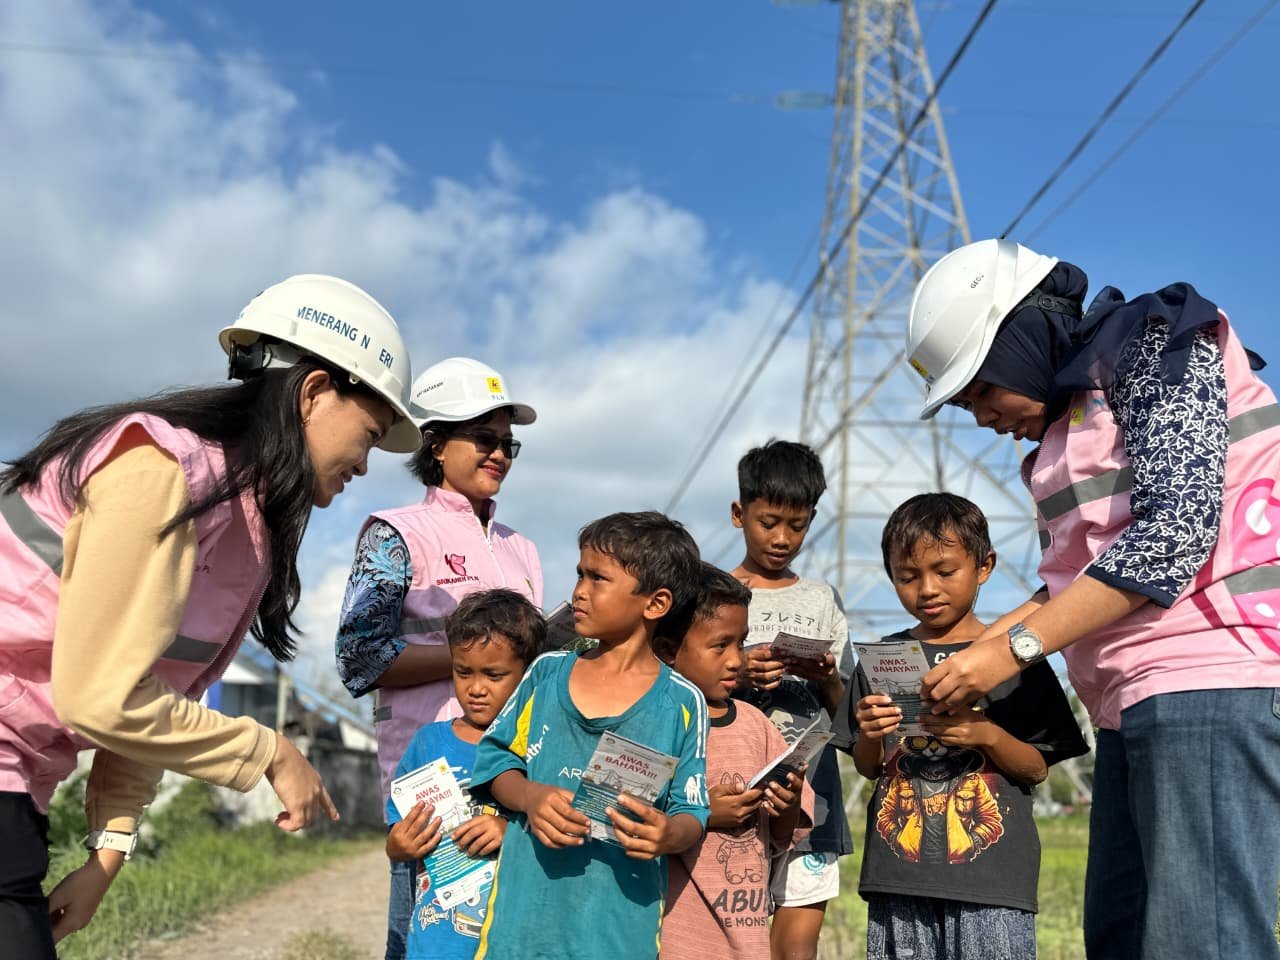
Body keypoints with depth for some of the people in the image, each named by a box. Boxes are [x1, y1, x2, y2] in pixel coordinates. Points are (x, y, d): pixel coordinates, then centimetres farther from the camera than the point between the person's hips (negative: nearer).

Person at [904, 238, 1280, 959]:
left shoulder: (1154, 346, -4)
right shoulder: (1067, 422, 22)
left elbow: (1178, 527, -16)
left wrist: (1014, 649, -17)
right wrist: (980, 646, 5)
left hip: (1217, 667, -9)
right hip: (1136, 700, 9)